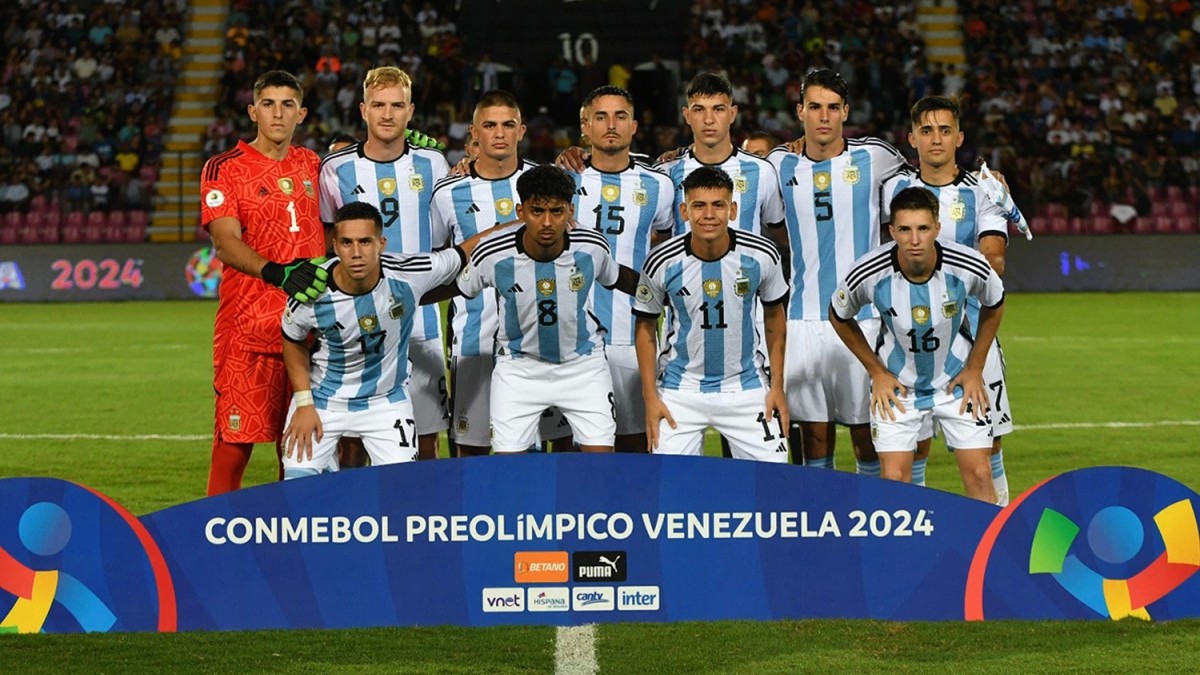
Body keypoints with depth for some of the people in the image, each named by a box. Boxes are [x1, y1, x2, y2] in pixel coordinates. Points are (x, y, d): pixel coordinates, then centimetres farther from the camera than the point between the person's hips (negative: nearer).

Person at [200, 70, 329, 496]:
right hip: (247, 328, -5)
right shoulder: (224, 169, -1)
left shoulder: (312, 166, 14)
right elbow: (226, 243, -12)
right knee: (235, 440, -6)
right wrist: (277, 273, -26)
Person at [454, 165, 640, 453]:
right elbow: (460, 289, 0)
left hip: (583, 363, 1)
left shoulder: (592, 247, -17)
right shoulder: (493, 254, -21)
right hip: (519, 368, -1)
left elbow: (616, 278, 7)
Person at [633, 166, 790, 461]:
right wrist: (650, 396, -3)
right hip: (681, 390, -1)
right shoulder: (662, 263, -13)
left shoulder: (763, 255, -11)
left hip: (746, 388, 1)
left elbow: (774, 316, 6)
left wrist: (777, 386, 4)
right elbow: (646, 327, 1)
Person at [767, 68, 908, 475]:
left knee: (868, 436, 2)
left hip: (863, 317, -2)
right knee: (814, 436, 4)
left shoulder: (873, 158, 1)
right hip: (804, 319, 2)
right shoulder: (780, 164, 6)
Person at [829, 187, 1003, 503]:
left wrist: (975, 369, 0)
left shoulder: (970, 267, -23)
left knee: (979, 475, -2)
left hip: (957, 380, 1)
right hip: (896, 383, -1)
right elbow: (839, 317, -1)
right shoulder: (868, 274, -24)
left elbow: (994, 306, 2)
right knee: (894, 479, -5)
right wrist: (876, 371, -2)